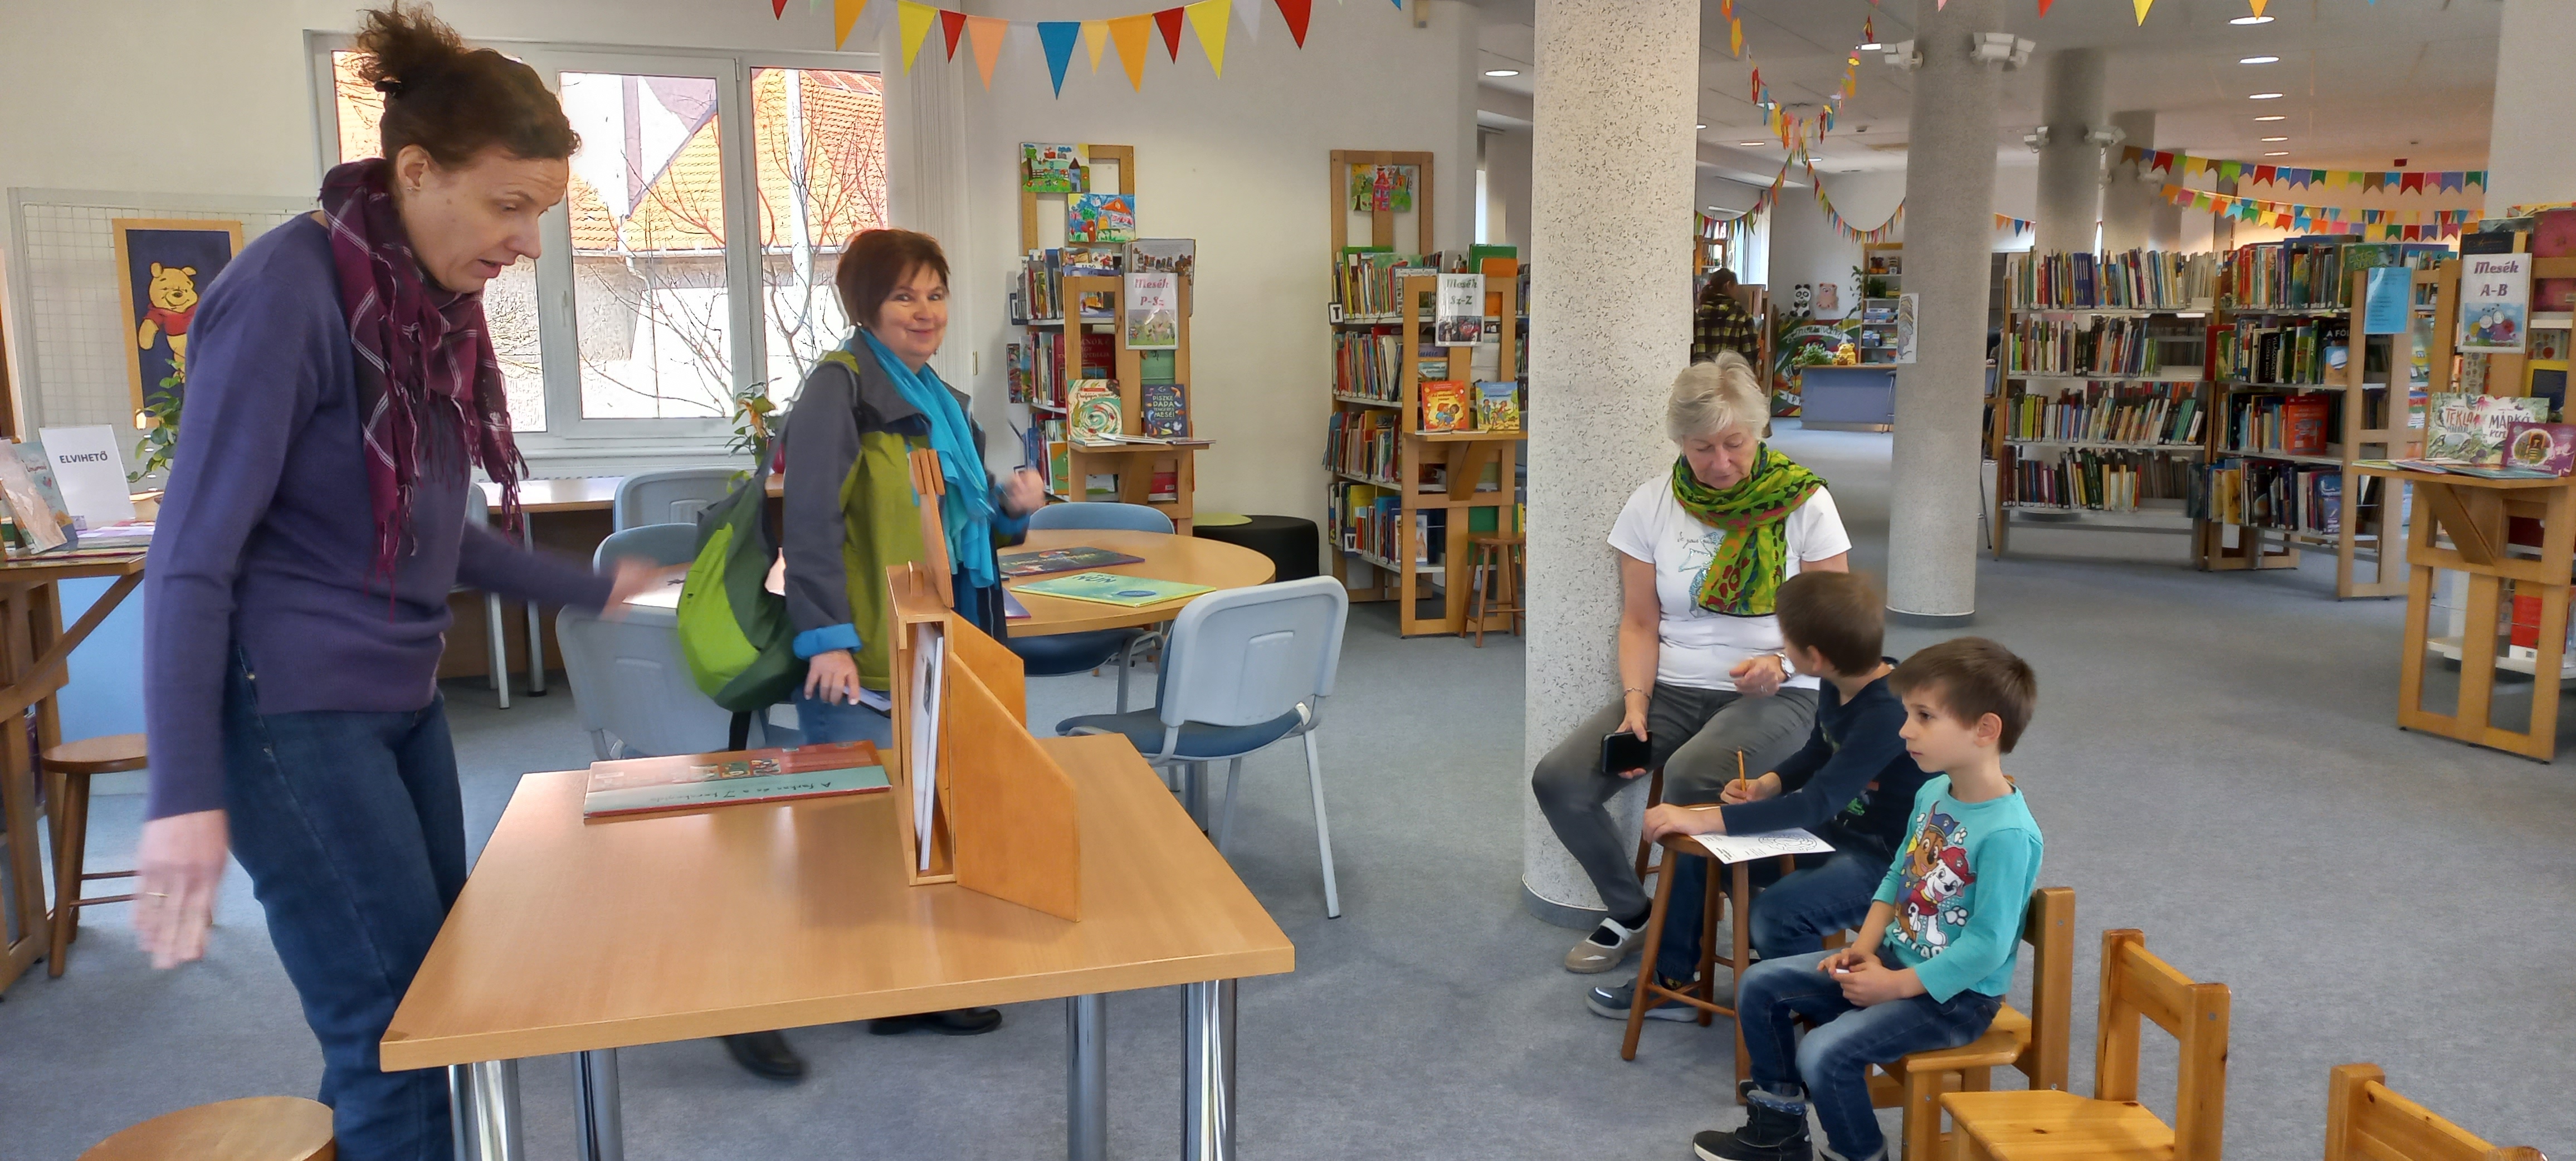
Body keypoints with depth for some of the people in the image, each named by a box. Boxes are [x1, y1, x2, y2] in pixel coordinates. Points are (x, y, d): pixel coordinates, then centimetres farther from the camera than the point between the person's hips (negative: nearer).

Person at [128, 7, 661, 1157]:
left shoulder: (437, 303, 7)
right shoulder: (289, 287, -16)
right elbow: (192, 556, -18)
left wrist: (592, 589, 18)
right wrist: (185, 794, -22)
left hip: (402, 701, 8)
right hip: (292, 714, -8)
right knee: (394, 1035, -3)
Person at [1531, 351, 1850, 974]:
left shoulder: (1803, 503, -3)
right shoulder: (1652, 503, 3)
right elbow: (1640, 622, 5)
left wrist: (1782, 664, -20)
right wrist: (1636, 703, -11)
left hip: (1778, 694, -4)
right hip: (1674, 688, 4)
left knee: (1691, 777, -34)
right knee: (1557, 780, -16)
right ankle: (1630, 911, 11)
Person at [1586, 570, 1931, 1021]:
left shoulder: (1889, 712, -30)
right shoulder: (1839, 685, -4)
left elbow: (1816, 804, -36)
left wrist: (1703, 819, -38)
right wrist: (1769, 784, -6)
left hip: (1886, 858, -9)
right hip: (1836, 830, 9)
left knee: (1775, 913, -32)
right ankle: (1671, 983, 19)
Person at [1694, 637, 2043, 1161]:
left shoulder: (2007, 832, -26)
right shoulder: (1932, 793, 0)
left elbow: (1987, 946, -26)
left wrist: (1894, 986, -20)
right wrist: (1866, 946, 0)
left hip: (1954, 995, -9)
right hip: (1894, 959, 9)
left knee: (1825, 1054, -25)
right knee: (1760, 986, 5)